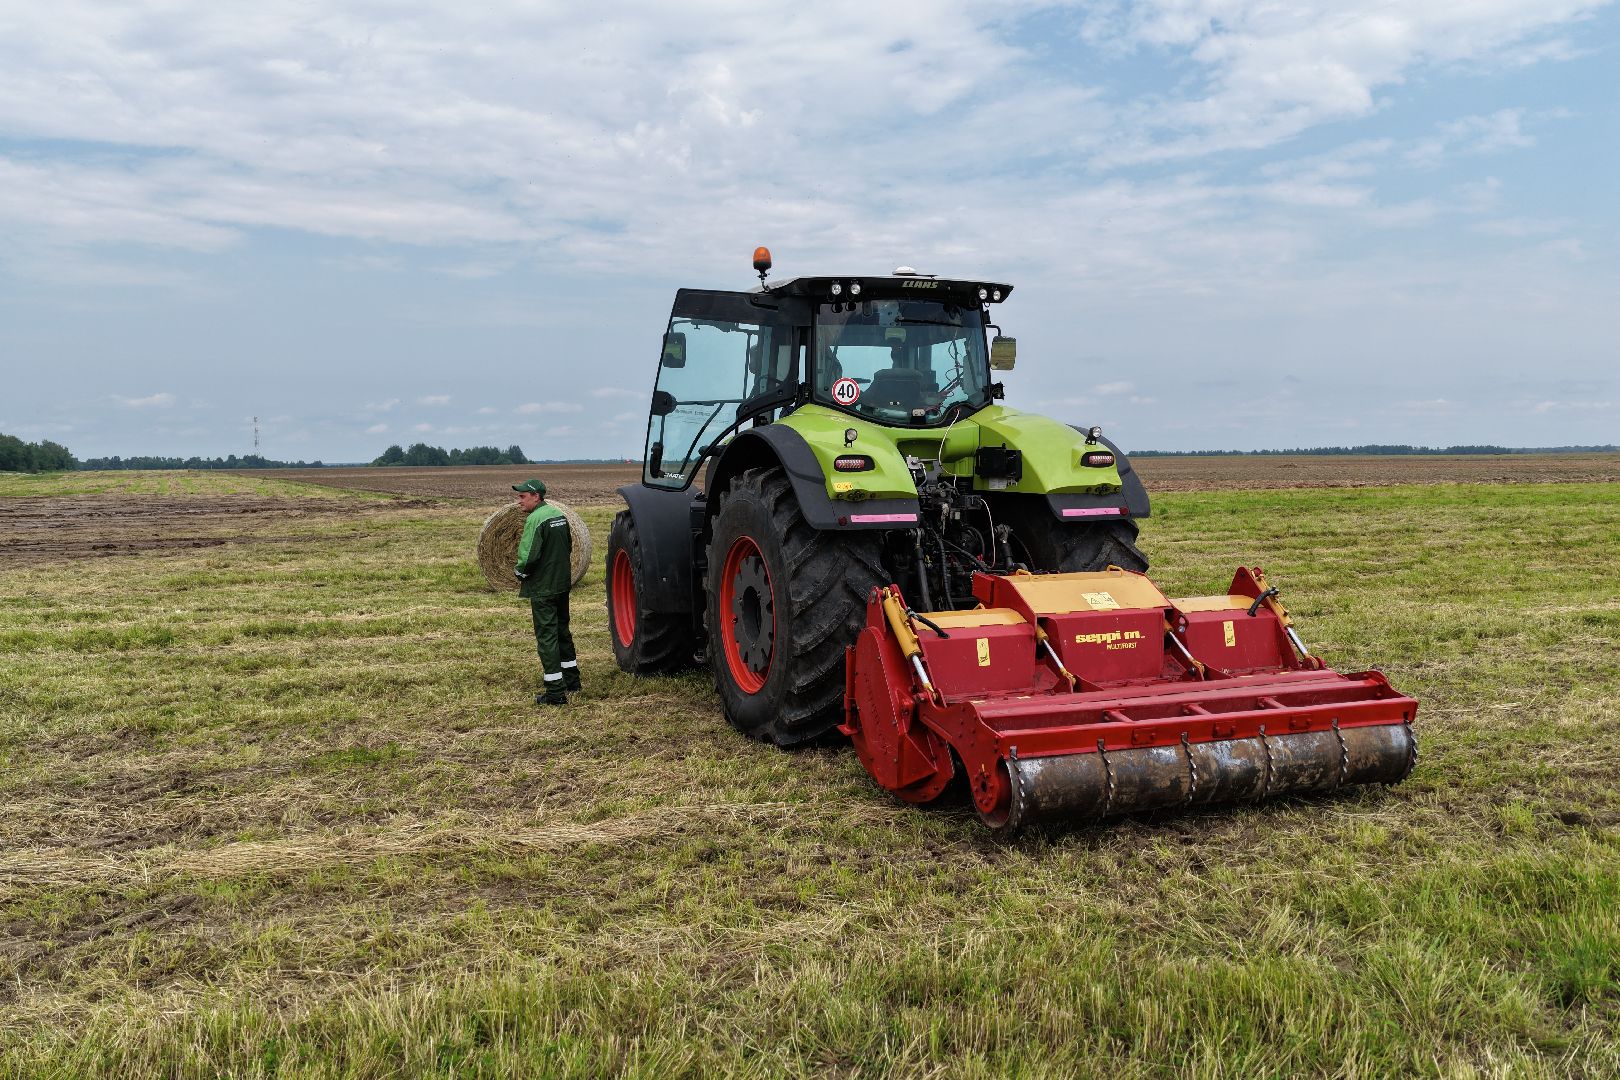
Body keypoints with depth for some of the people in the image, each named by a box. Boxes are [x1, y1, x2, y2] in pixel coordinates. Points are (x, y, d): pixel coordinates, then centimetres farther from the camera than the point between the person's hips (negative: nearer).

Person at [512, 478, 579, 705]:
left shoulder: (536, 519, -19)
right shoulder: (559, 514, 7)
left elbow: (529, 556, -23)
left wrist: (520, 573, -5)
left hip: (543, 587, -9)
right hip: (563, 583, 9)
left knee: (546, 636, -4)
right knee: (562, 631, 21)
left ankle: (556, 692, -4)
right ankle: (571, 678, 33)